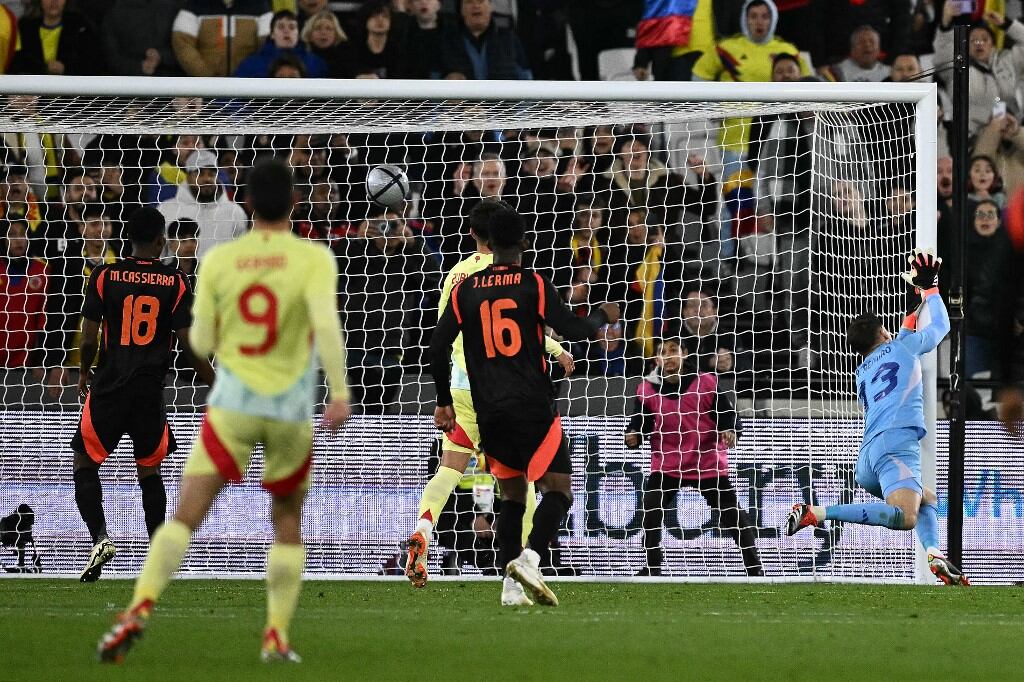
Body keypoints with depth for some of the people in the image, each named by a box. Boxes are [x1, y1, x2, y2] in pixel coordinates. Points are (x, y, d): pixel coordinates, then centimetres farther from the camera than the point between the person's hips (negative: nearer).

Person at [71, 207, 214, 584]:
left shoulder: (105, 276, -2)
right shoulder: (175, 282, 0)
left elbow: (88, 337, -2)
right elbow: (189, 341, -2)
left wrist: (84, 371, 17)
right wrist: (216, 385, 9)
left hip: (110, 386, -2)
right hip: (151, 389, 2)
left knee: (85, 464, 7)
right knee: (149, 470, 16)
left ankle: (100, 538, -14)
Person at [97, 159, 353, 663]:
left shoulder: (218, 261, 2)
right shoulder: (313, 258, -4)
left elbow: (201, 343, 5)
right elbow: (326, 323, -19)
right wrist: (340, 392, -17)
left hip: (232, 403, 0)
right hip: (291, 409, 0)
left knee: (185, 516, -6)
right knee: (287, 520, 19)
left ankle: (141, 607, -27)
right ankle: (277, 635, 12)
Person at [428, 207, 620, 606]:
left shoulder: (466, 289, 7)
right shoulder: (533, 285, -3)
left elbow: (438, 347, 7)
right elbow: (573, 330, -7)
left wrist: (444, 402, 17)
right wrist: (602, 316, 14)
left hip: (488, 412, 4)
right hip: (532, 408, -4)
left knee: (512, 495, 15)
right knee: (557, 489, -3)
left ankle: (511, 583, 4)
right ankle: (529, 557, -28)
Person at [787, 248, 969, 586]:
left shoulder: (863, 373, 30)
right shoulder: (902, 346, 15)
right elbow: (940, 326, 30)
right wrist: (929, 287, 43)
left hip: (867, 457, 7)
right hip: (898, 442, -7)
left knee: (927, 498, 28)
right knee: (905, 517, -27)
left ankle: (935, 556, -2)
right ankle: (816, 513, -33)